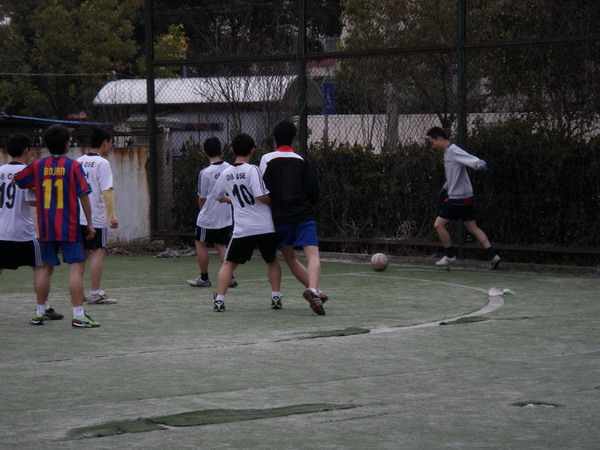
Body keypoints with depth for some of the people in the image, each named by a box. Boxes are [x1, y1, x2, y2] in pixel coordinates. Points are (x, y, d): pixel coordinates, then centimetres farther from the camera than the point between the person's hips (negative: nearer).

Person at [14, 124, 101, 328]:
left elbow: (16, 180, 17)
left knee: (47, 268, 16)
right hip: (69, 227, -4)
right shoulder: (73, 166, -7)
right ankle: (78, 316, -15)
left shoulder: (38, 166, 4)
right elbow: (83, 195, -9)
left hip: (45, 227, 5)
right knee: (76, 267, -6)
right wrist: (90, 223, -3)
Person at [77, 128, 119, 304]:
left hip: (77, 215, 7)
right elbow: (107, 191, -18)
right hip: (96, 217, -7)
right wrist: (112, 215, -19)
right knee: (98, 252, -2)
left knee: (82, 253, 14)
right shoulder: (102, 163, -10)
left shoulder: (78, 162, 11)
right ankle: (95, 294, -5)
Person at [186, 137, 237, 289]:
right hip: (226, 216, 5)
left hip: (208, 218, -5)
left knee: (200, 244, 11)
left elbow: (201, 198, -7)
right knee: (221, 245, 14)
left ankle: (204, 278, 15)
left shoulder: (205, 173, -17)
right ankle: (229, 277, 4)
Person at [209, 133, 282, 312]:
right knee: (272, 261, 20)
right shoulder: (252, 170, -9)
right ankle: (276, 297, 16)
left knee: (229, 263, 11)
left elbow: (217, 196, 23)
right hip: (266, 227, -2)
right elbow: (261, 196, -18)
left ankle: (219, 299, -2)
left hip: (242, 229, 2)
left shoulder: (225, 174, 7)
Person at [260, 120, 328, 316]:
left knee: (290, 258, 19)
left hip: (280, 219, 0)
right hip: (304, 216, 0)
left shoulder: (267, 160, 1)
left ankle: (316, 293, 11)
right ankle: (313, 288, -39)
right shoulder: (302, 161, 5)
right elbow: (314, 192, 4)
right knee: (313, 256, -11)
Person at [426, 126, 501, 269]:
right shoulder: (447, 152, 15)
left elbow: (472, 159, -31)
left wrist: (480, 165, -51)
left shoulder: (454, 151, -16)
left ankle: (450, 256, 7)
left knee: (439, 225, -4)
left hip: (458, 198, -10)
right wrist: (444, 189, 35)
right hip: (465, 198, 10)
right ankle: (493, 255, 3)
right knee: (472, 228, 8)